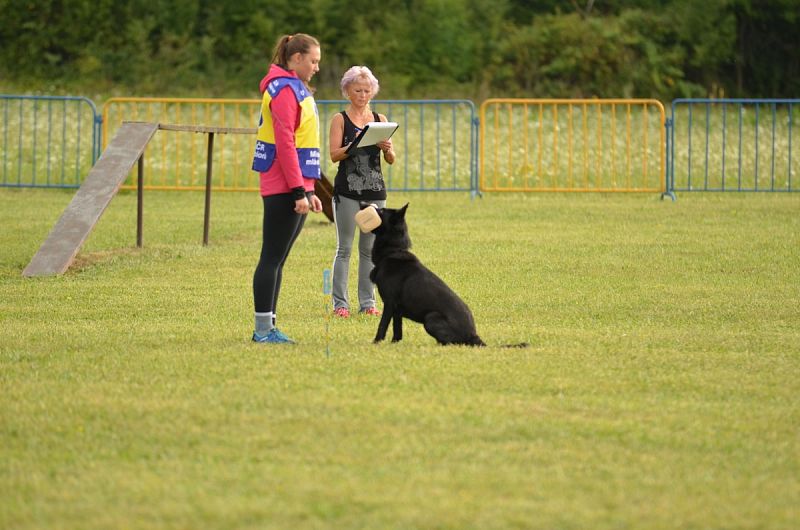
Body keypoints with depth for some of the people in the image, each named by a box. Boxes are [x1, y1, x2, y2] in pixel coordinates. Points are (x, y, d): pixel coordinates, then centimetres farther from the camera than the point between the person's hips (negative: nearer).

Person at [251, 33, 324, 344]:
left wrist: (308, 190, 21)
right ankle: (264, 329, -7)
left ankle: (267, 326, 12)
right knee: (272, 258, -7)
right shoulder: (284, 89, -11)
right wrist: (299, 190, -20)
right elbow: (285, 143, -18)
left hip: (295, 189, 10)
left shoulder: (296, 88, 20)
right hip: (283, 189, -10)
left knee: (277, 259, 10)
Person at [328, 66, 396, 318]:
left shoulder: (380, 120, 10)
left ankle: (367, 301, 11)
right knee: (344, 248, -2)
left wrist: (387, 148, -13)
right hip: (347, 190, -3)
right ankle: (340, 302, 0)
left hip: (375, 190, 3)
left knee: (370, 248, 6)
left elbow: (391, 160, 8)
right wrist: (354, 145, -25)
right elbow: (334, 154, -9)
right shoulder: (340, 119, 1)